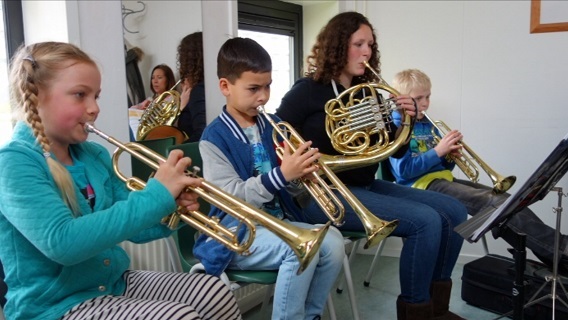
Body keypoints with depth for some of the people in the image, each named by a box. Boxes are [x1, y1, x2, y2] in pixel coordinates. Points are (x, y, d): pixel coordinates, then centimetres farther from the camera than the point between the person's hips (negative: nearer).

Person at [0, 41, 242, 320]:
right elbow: (62, 242, -30)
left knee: (214, 293, -8)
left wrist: (174, 210, -11)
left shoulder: (95, 155, 5)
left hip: (115, 281, 7)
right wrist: (154, 197, -30)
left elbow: (131, 226, 9)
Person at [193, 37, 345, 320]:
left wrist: (303, 173, -12)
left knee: (332, 242, -16)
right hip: (237, 232, -6)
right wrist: (281, 175, -31)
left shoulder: (271, 127, 7)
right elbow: (232, 198, -20)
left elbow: (284, 187, 11)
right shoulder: (214, 137, -11)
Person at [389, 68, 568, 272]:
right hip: (421, 184, -8)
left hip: (443, 178, 8)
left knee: (503, 200, -11)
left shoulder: (427, 125, 18)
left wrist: (450, 156, -3)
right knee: (492, 203, -23)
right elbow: (404, 170, -17)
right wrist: (437, 151, -17)